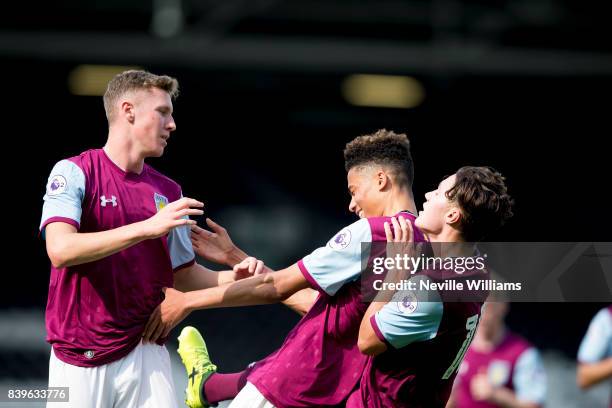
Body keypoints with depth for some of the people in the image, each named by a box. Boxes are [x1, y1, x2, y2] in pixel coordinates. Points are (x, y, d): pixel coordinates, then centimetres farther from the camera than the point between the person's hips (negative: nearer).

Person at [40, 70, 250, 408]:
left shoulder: (168, 192, 10)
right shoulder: (74, 173, -5)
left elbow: (183, 275, 18)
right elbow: (60, 250, -21)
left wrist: (235, 276, 0)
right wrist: (147, 228, -25)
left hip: (145, 353, 4)